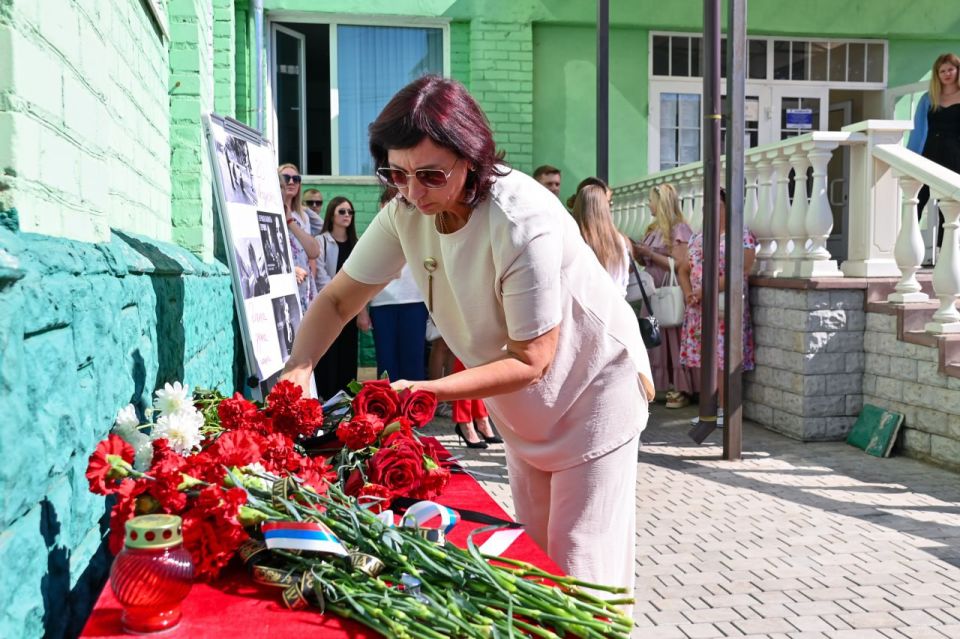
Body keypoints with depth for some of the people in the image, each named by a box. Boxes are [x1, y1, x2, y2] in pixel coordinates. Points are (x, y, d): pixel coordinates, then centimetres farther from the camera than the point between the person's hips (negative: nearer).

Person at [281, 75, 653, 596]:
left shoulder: (522, 222, -33)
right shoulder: (406, 211, -14)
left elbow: (530, 361, -28)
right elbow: (338, 300, -6)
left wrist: (425, 391, -35)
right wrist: (296, 371, -23)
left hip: (592, 392, -6)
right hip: (522, 410, 7)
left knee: (579, 572, -1)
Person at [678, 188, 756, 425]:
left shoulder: (742, 236, -4)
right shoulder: (697, 238, 17)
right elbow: (683, 269, 16)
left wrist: (707, 292, -20)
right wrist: (688, 294, -4)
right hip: (697, 310, 6)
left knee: (724, 358, -7)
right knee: (701, 358, 6)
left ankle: (725, 410, 1)